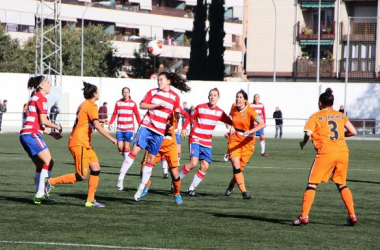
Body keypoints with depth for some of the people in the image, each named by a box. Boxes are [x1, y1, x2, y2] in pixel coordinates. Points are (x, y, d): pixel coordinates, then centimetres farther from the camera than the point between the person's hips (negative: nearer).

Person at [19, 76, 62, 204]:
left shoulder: (35, 97, 22)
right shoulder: (41, 98, -7)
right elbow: (43, 121, -14)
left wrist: (51, 133, 23)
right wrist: (57, 127, 2)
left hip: (26, 134, 10)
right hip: (32, 134, -10)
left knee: (41, 165, 12)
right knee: (49, 162, -12)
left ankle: (39, 195, 9)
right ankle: (40, 194, -17)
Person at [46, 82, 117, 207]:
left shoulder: (83, 105, 17)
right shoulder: (91, 106, -12)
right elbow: (97, 126, -21)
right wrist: (112, 139, -20)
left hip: (85, 144, 10)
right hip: (79, 144, -10)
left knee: (96, 168, 4)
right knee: (82, 176, -10)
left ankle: (90, 200, 4)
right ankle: (51, 181, -5)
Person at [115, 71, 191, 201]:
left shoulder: (175, 97, 6)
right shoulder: (153, 92, 5)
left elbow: (176, 113, 14)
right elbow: (142, 105, -2)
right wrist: (157, 105, -14)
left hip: (159, 132, 1)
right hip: (146, 126, -1)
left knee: (151, 160, 2)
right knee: (135, 150, -15)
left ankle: (141, 188, 8)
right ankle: (121, 178, -9)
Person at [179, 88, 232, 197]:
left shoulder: (220, 112, 5)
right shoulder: (200, 107, -4)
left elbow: (230, 122, 9)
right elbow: (189, 118, 4)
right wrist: (184, 129, -11)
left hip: (207, 142, 5)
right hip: (195, 139, -5)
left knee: (205, 166, -5)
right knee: (193, 162, -22)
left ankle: (191, 189, 6)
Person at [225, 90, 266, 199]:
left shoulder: (250, 111, -16)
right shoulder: (233, 108, -1)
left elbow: (262, 124, -29)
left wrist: (250, 131, -43)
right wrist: (231, 130, 11)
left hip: (247, 142, -2)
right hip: (234, 140, 2)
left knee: (240, 168, 5)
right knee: (236, 166, -15)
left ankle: (231, 185, 34)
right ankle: (243, 191, -11)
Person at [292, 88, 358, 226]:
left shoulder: (316, 116, 4)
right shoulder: (341, 116, 15)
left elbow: (308, 133, -10)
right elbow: (353, 132, 9)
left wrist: (303, 143, 8)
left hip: (326, 152, -4)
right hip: (343, 152, 4)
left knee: (312, 185, 4)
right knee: (342, 185, 18)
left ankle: (304, 216, -4)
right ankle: (352, 216, 12)